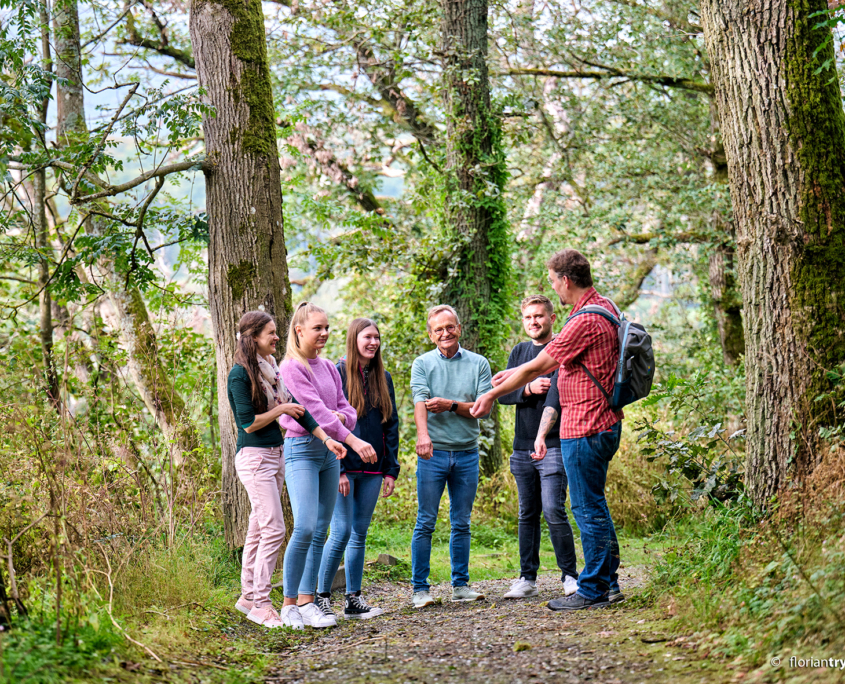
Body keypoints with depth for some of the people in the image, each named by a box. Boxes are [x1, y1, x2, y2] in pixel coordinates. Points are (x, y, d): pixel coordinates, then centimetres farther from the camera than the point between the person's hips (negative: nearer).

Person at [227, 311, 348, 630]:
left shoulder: (271, 370, 13)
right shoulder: (240, 375, -12)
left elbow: (297, 409, 8)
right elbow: (248, 422, -16)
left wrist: (326, 438, 0)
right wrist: (281, 410, -6)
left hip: (275, 455, 8)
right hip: (254, 457, -8)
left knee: (259, 529, 12)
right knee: (273, 530, -11)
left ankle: (248, 595, 20)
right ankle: (260, 605, -6)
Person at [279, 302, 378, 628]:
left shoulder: (329, 367, 14)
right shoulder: (291, 368, -8)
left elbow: (346, 408, 15)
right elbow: (314, 409, -17)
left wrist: (340, 417, -11)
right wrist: (353, 440, -23)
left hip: (329, 451, 7)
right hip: (302, 448, -7)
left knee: (320, 531, 5)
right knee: (304, 528, -17)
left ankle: (307, 601, 8)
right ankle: (289, 603, -9)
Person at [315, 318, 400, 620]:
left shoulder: (383, 378, 12)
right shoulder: (338, 374, -5)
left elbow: (391, 425, 14)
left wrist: (391, 469, 7)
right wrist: (337, 468, -15)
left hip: (372, 469, 6)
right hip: (344, 467, -6)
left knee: (360, 533, 8)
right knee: (342, 532, -9)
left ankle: (353, 600, 13)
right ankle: (322, 596, 4)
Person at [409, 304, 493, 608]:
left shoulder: (478, 364, 7)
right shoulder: (423, 364, 3)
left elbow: (485, 409, -1)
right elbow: (420, 401, -14)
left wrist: (450, 405, -14)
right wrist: (422, 434, -32)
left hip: (467, 453, 2)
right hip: (434, 452, -2)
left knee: (462, 523, 9)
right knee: (426, 523, -2)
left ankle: (461, 584, 17)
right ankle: (420, 589, 3)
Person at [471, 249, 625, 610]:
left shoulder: (585, 322, -21)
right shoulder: (604, 307, 11)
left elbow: (536, 367, -14)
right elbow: (553, 362, 21)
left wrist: (492, 396, -2)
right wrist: (515, 373, 23)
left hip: (585, 428, -10)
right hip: (603, 422, 10)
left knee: (588, 508, -2)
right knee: (592, 506, 17)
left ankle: (593, 590, 5)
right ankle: (608, 581, 23)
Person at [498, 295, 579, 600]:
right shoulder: (519, 352, 15)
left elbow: (555, 397, -18)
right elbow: (502, 394, 7)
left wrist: (542, 436, -30)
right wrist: (529, 388, -13)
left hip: (553, 446, -6)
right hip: (522, 448, 6)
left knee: (553, 510, -13)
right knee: (528, 514, 9)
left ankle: (569, 575, -2)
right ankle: (527, 579, 14)